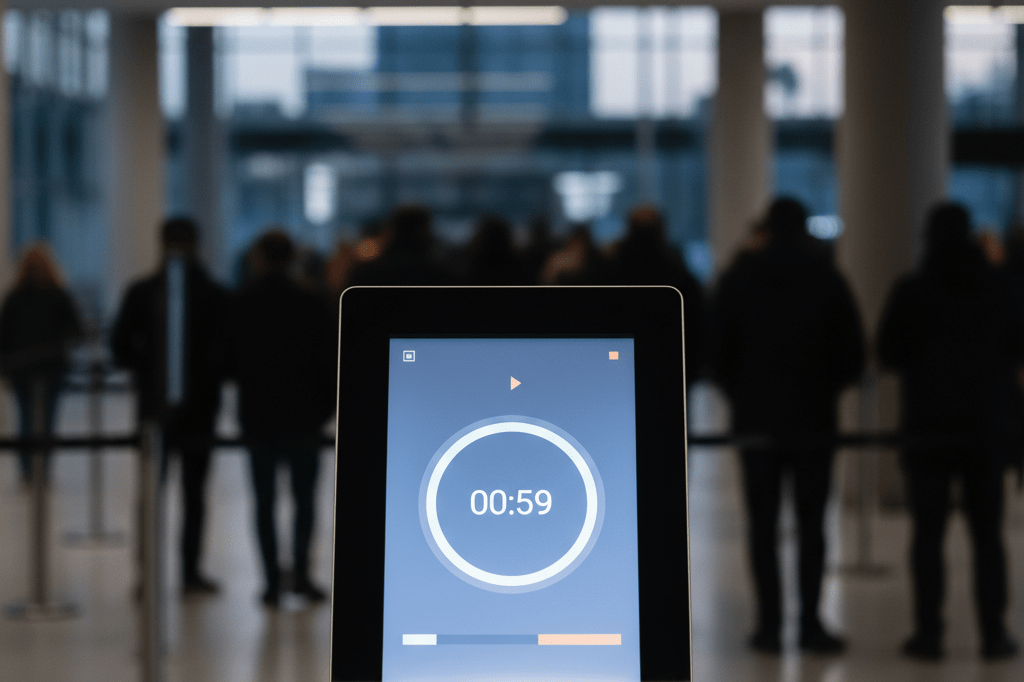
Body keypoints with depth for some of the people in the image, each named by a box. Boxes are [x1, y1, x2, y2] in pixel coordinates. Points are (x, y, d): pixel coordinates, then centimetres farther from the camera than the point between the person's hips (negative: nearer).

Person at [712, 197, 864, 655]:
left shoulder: (739, 278, 1)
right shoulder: (826, 278, 0)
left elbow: (720, 351, 2)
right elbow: (852, 355, 0)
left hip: (756, 416, 0)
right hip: (813, 419, 0)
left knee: (763, 526, 4)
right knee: (811, 525, 3)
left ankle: (769, 624, 1)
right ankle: (810, 624, -1)